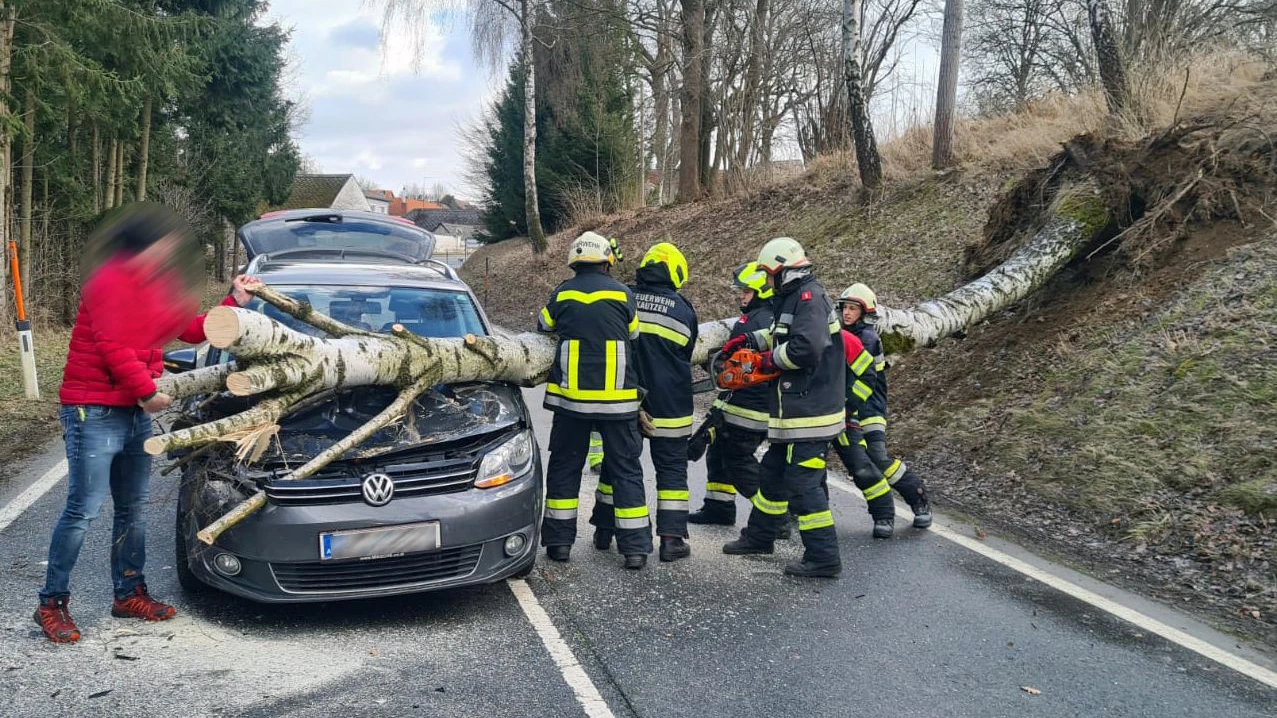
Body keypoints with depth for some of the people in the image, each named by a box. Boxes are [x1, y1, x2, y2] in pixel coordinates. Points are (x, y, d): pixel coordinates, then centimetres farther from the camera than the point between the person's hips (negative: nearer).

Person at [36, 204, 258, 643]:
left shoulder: (156, 286, 13)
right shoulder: (111, 280, -16)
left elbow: (191, 330, 17)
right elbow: (115, 346, -22)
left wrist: (235, 303, 10)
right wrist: (148, 391, -17)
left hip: (135, 411, 9)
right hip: (94, 410, -9)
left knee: (133, 508, 14)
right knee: (83, 509, -6)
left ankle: (129, 594, 25)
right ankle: (52, 604, 7)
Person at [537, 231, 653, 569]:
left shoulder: (561, 294, 1)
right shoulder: (623, 294, -2)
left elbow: (543, 329, 16)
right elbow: (634, 339, 9)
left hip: (571, 398, 1)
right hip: (618, 399, -1)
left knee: (564, 467, 13)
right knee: (625, 469, 7)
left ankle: (559, 540, 15)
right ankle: (635, 546, 7)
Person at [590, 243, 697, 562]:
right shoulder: (684, 310, -3)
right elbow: (685, 356, 7)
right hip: (667, 405, -2)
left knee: (615, 463, 14)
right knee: (671, 468, 6)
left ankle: (604, 530, 22)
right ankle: (671, 538, 3)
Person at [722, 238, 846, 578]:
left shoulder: (809, 297, -16)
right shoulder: (792, 299, 15)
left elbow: (806, 347, -29)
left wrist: (771, 359, -13)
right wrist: (749, 340, 22)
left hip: (810, 412, -11)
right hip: (793, 412, 11)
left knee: (802, 483, -7)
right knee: (773, 472, 21)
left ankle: (824, 557, 1)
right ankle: (759, 537, 37)